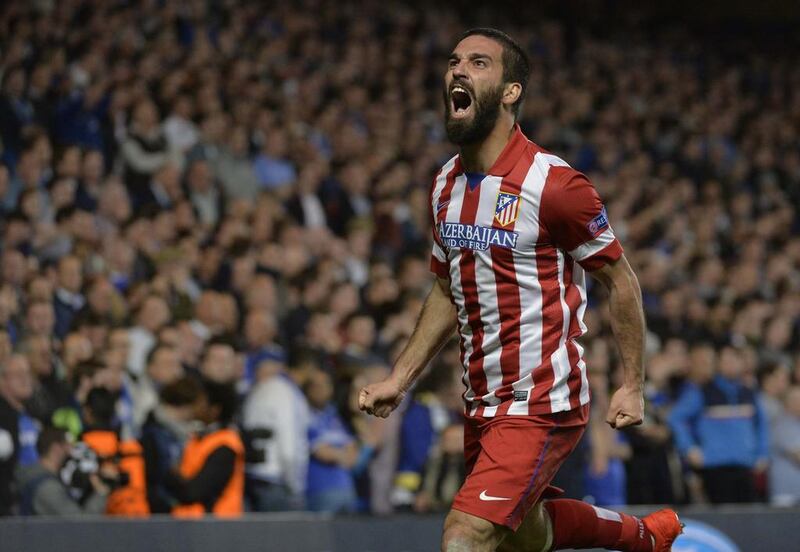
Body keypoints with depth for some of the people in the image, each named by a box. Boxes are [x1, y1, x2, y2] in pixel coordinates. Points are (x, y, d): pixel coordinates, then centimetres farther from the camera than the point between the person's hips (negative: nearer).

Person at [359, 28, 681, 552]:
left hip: (542, 404, -8)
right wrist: (399, 380, 12)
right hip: (482, 404, 8)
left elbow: (620, 278, -7)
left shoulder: (552, 184, -16)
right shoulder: (445, 185, 6)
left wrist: (633, 385, -8)